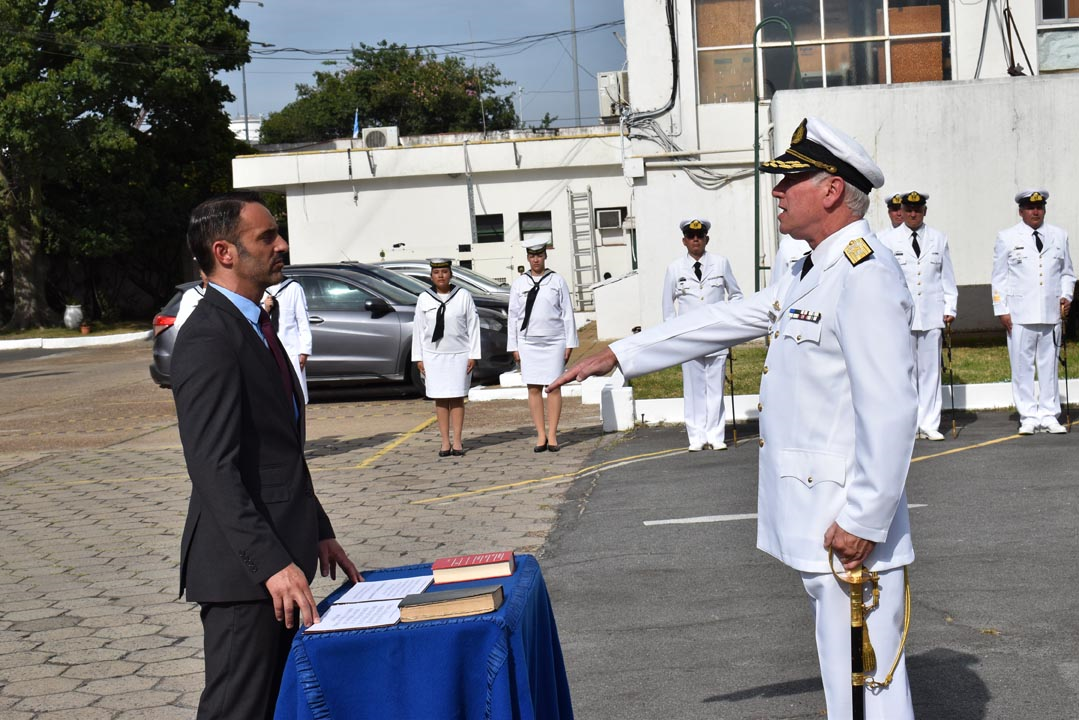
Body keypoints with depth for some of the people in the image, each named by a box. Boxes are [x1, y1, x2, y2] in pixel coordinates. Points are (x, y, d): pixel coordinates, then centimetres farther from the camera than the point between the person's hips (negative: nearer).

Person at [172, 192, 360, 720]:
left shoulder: (255, 327, 16)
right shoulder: (209, 337, -17)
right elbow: (214, 469, -23)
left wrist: (317, 532, 18)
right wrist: (272, 563, -27)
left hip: (280, 555, 10)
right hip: (241, 570, -10)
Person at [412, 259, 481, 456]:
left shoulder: (464, 296, 0)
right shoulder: (424, 299, 4)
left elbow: (473, 326, 0)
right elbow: (418, 329, 6)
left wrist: (473, 355, -3)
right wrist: (419, 358, 2)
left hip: (458, 354, -1)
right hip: (433, 355, 1)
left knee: (457, 399, 2)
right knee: (440, 399, 3)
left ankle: (457, 441, 9)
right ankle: (445, 443, 7)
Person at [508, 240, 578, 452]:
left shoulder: (557, 281, 3)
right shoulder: (519, 283, 6)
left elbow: (567, 313, 4)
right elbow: (513, 316, 7)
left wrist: (570, 344, 0)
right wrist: (513, 347, 3)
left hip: (554, 342, -1)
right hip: (528, 342, 1)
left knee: (554, 387, -1)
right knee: (533, 389, 0)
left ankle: (552, 435, 5)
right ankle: (541, 435, 5)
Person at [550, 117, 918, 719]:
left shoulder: (867, 276, -17)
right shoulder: (813, 275, 16)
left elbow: (891, 410, -23)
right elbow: (725, 321, 21)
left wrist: (864, 520, -22)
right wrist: (619, 354, 21)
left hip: (849, 532, -10)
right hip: (814, 522, 10)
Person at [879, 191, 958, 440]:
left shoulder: (938, 239, 11)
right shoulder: (889, 240, 4)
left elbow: (947, 276, 13)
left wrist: (950, 307, 7)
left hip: (932, 315, 2)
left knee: (931, 370, 2)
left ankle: (929, 424, 7)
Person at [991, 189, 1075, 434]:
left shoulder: (1059, 236, 14)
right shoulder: (1007, 238, 6)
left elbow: (1067, 272, 20)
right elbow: (999, 277, 5)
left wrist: (1066, 296, 3)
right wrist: (1002, 310, -2)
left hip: (1051, 312, 2)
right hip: (1020, 314, -2)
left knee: (1049, 365, 4)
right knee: (1022, 366, -2)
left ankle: (1049, 415, 11)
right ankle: (1028, 417, 4)